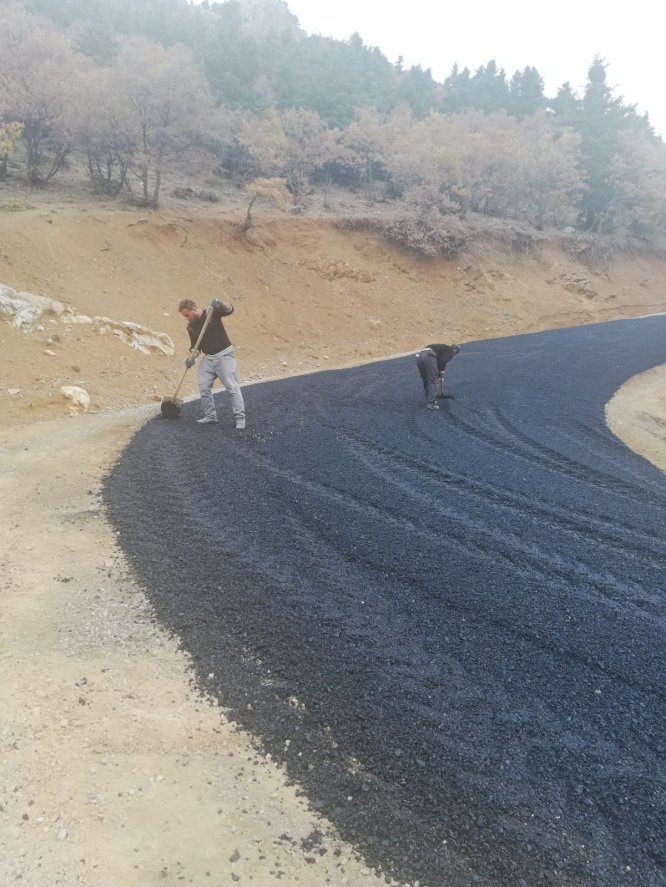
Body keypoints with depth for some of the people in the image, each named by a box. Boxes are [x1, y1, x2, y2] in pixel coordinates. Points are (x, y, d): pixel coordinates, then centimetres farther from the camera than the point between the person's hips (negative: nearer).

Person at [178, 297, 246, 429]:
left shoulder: (212, 312, -9)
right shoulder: (191, 326, 6)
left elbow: (230, 309, -24)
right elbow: (195, 346, 9)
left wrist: (221, 304, -45)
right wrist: (192, 358, -11)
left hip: (224, 355, -6)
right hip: (208, 358, 6)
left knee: (232, 386, -9)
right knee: (203, 387, 0)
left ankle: (240, 418, -8)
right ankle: (210, 416, 12)